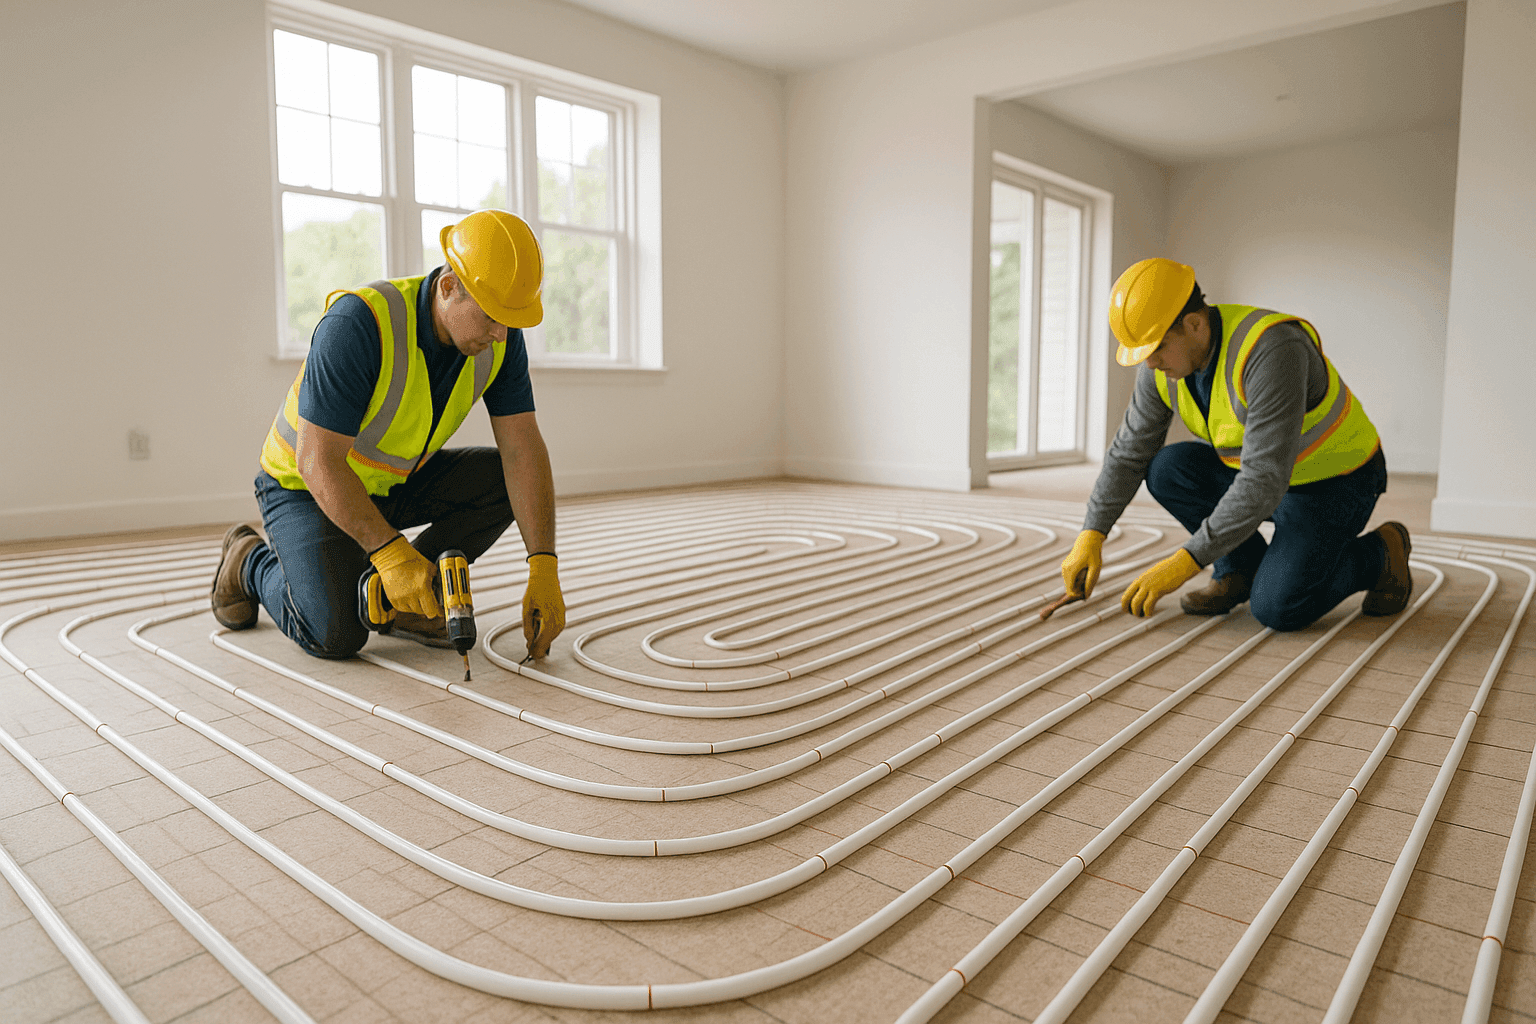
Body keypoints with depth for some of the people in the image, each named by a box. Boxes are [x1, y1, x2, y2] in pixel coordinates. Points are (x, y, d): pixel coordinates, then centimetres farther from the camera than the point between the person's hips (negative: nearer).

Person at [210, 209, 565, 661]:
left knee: (506, 480, -14)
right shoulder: (358, 324, -34)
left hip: (393, 482, 6)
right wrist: (390, 551, -39)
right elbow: (318, 462, -32)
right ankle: (251, 560, 12)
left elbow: (523, 450, -20)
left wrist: (544, 570, -29)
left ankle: (400, 599, 0)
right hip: (306, 485, -5)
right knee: (338, 635, -21)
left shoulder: (501, 336, -17)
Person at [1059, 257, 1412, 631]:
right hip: (1264, 473, 7)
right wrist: (1091, 536, -14)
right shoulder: (1165, 363, -13)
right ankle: (1242, 567, 1)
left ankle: (1377, 555, 7)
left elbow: (1265, 479, -40)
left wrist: (1186, 562, -41)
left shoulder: (1269, 351, -37)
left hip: (1333, 482, -6)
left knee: (1275, 608, -21)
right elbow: (1129, 452, -6)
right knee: (1166, 470, -17)